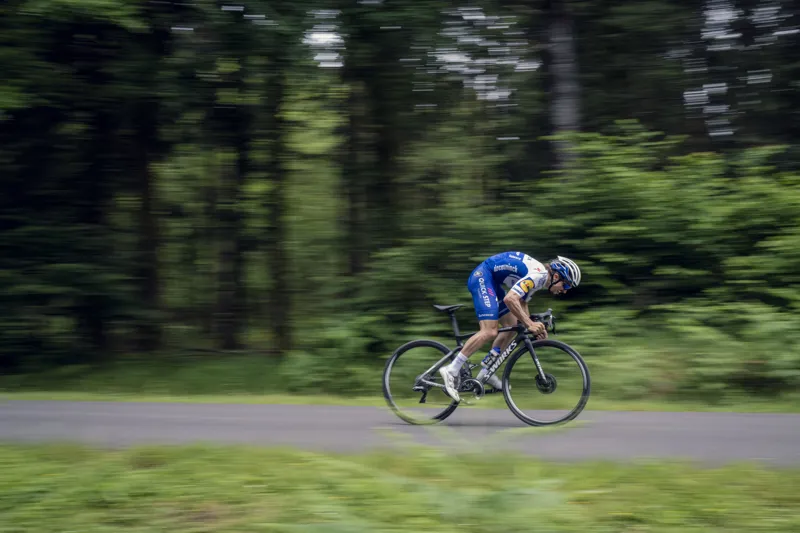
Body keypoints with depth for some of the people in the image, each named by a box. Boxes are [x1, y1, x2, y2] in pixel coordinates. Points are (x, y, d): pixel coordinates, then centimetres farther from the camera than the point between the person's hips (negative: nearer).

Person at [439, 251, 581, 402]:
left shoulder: (538, 277, 10)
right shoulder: (537, 275, -22)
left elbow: (522, 304, 15)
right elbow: (510, 299, -32)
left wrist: (534, 326, 0)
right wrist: (529, 324, -27)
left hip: (491, 280, 11)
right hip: (482, 276, -11)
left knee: (511, 327, 11)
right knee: (489, 332, -20)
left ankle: (485, 373, 14)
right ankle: (451, 371, -20)